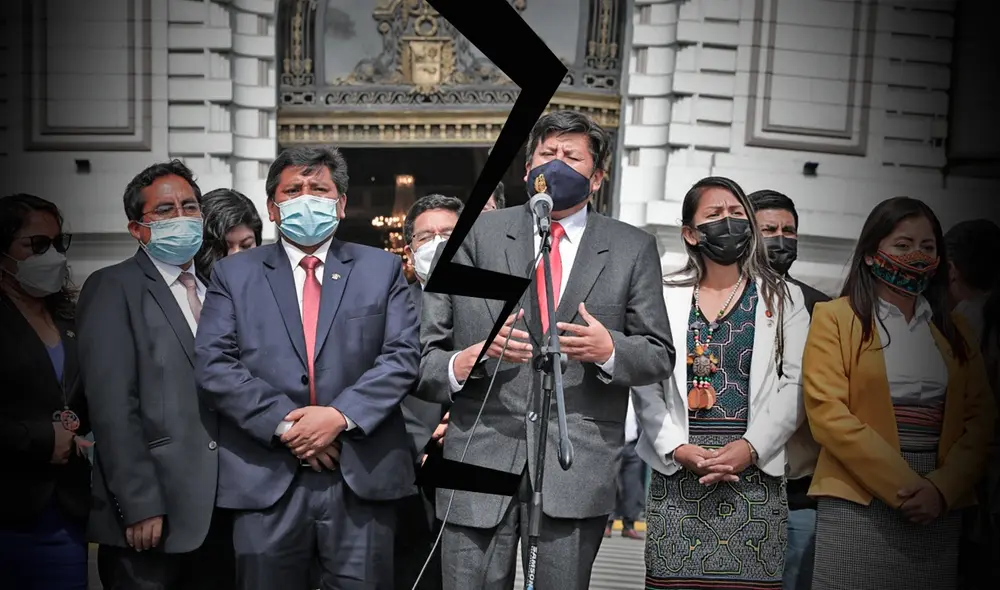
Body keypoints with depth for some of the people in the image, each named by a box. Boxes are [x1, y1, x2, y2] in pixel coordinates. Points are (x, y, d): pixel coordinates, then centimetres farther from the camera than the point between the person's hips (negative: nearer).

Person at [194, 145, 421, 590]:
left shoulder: (382, 269, 9)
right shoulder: (233, 274, 9)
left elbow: (403, 356, 0)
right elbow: (213, 366, -1)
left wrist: (341, 415, -13)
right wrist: (284, 423, -11)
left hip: (362, 477, 0)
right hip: (265, 483, 0)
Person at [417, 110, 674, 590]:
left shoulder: (633, 250, 9)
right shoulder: (476, 236, 6)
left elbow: (659, 354, 8)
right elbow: (423, 349, 4)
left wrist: (609, 348, -12)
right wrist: (461, 363, -17)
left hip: (577, 471, 1)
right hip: (480, 458, 0)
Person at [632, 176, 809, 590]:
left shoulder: (783, 298, 10)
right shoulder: (666, 296, 9)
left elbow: (796, 384, 0)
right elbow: (646, 385, 3)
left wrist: (749, 448, -11)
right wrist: (677, 448, -9)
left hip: (754, 468, 0)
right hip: (677, 465, 0)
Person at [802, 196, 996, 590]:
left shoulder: (953, 329, 14)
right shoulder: (835, 318, 0)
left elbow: (979, 418, 7)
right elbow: (827, 413, -10)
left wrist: (943, 488, -9)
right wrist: (901, 487, -14)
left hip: (939, 509, 4)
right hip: (857, 504, -4)